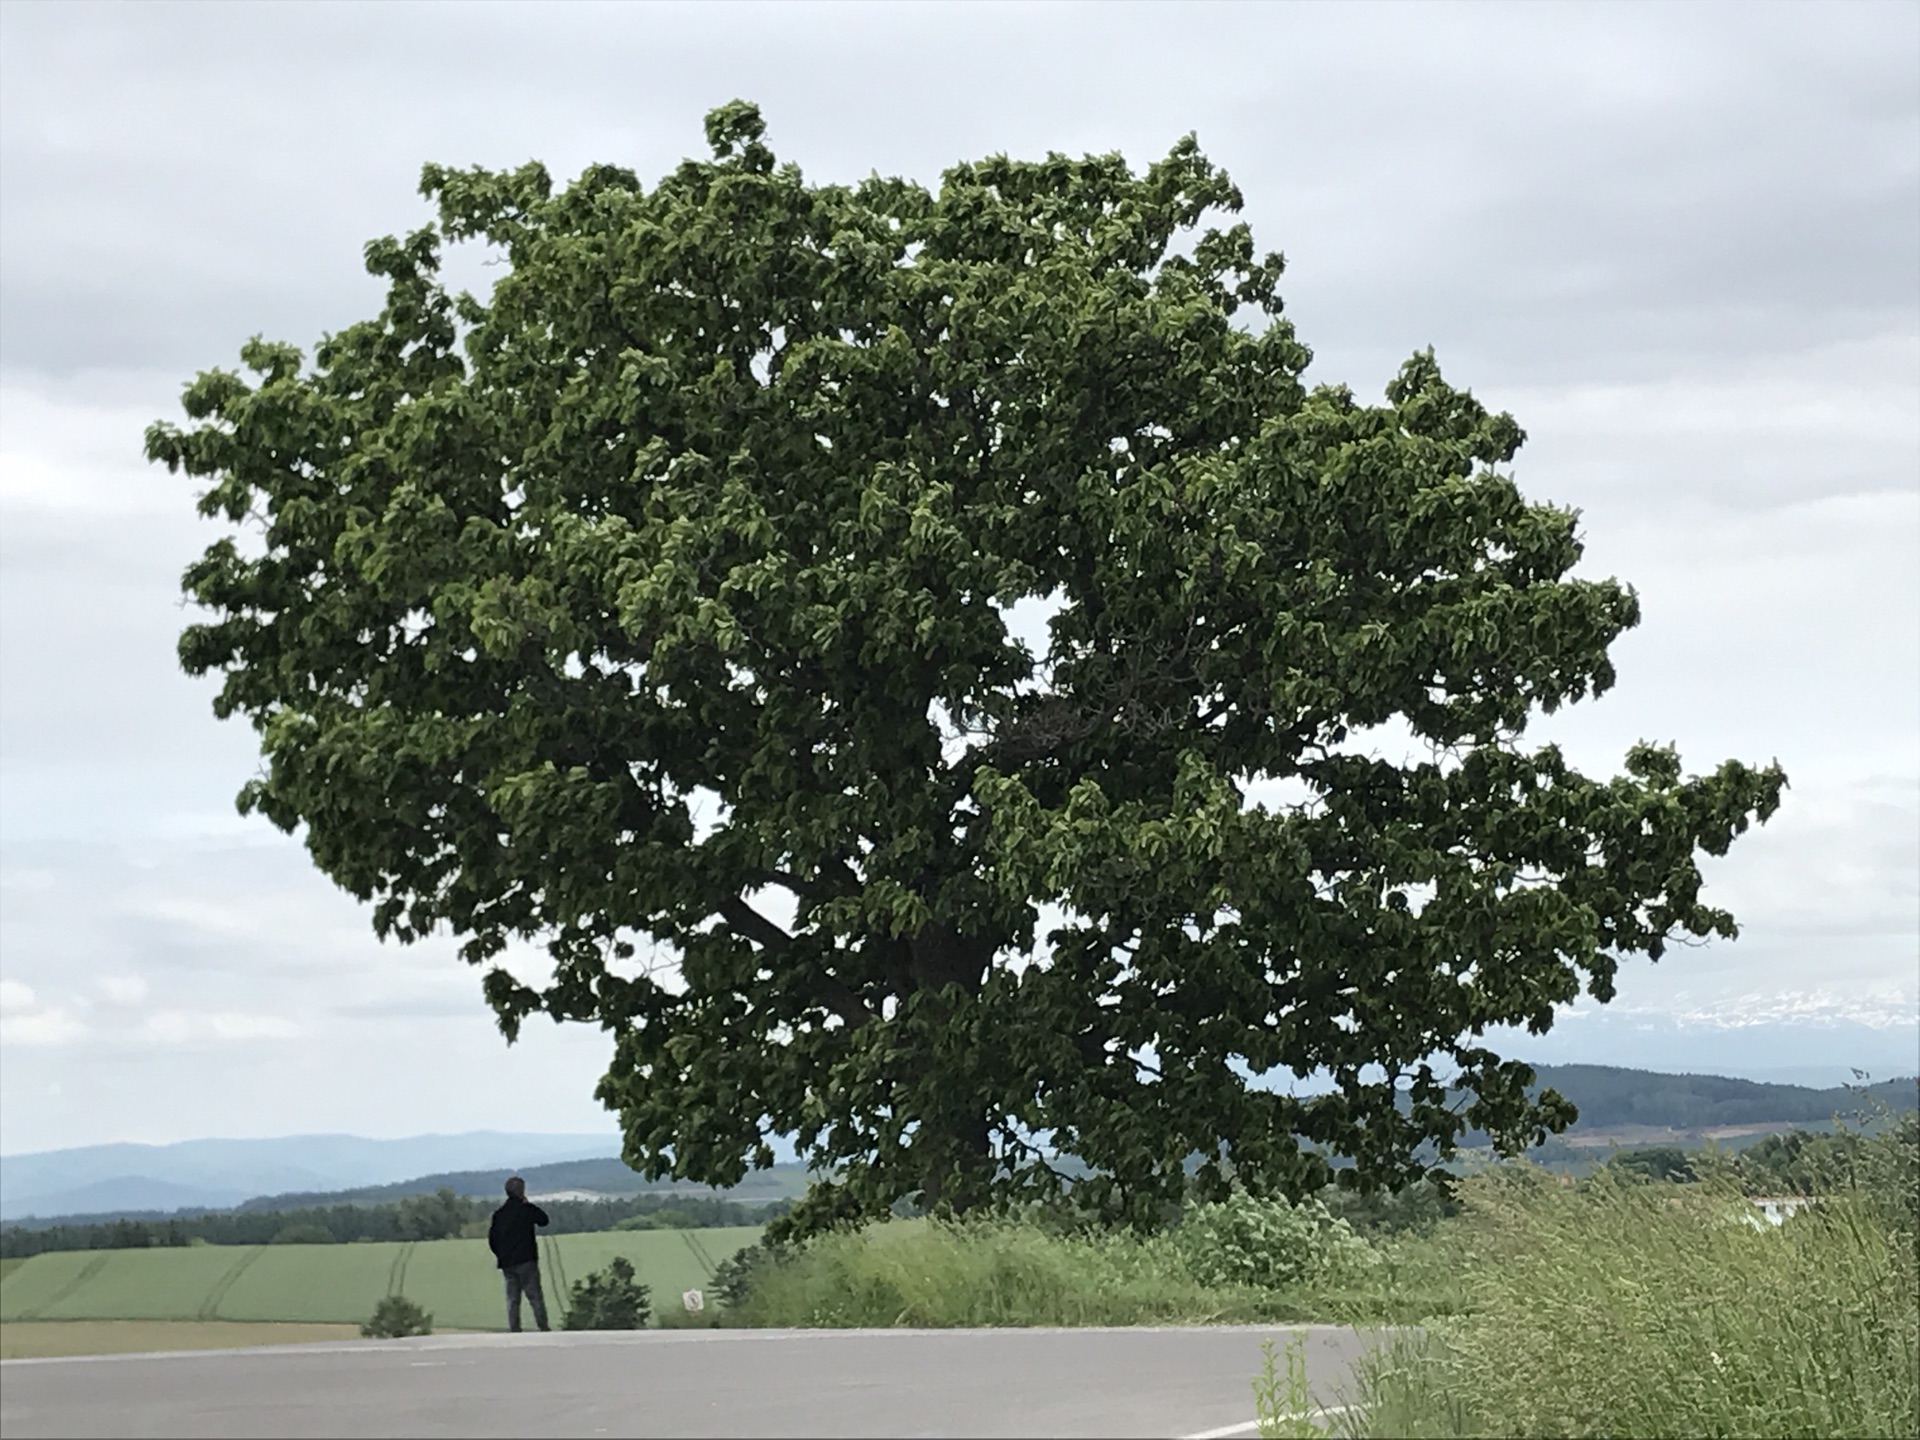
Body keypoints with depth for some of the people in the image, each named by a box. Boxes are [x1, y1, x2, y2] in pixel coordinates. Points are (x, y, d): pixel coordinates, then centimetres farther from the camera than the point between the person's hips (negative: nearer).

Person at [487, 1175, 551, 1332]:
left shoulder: (499, 1214, 7)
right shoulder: (526, 1209, -6)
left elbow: (492, 1239, 7)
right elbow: (544, 1219, 8)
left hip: (507, 1263, 4)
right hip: (526, 1260, -4)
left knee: (512, 1299, 6)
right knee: (535, 1296, -2)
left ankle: (514, 1330, 1)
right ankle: (543, 1327, -7)